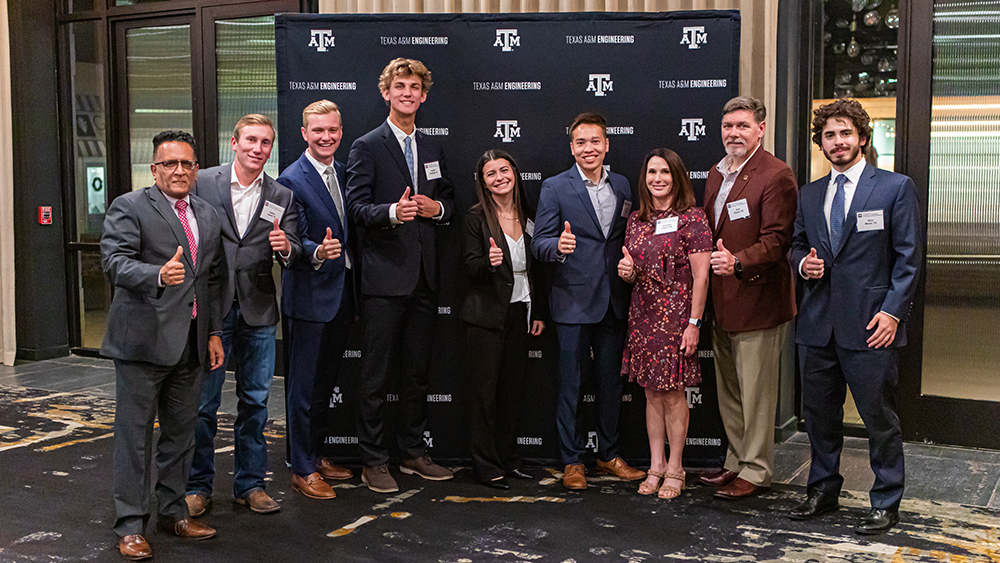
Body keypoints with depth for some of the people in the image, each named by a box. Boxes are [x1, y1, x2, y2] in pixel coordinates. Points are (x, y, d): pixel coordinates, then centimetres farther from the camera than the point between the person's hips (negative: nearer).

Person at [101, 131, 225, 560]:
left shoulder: (208, 215, 15)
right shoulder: (129, 208, -3)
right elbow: (114, 261, -16)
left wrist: (214, 332, 13)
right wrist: (158, 275, -34)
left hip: (191, 343, 6)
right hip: (143, 340, -6)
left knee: (181, 431, 13)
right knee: (134, 432, 0)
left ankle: (173, 511, 27)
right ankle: (130, 524, 9)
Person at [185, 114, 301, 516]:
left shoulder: (282, 197, 7)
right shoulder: (202, 183, 0)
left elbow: (293, 255, 3)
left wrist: (285, 247, -21)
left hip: (258, 310, 2)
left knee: (255, 400, 9)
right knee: (203, 401, 4)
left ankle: (250, 483, 22)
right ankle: (198, 485, 18)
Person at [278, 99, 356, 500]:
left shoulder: (344, 173, 10)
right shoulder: (292, 181, -12)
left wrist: (357, 291, 10)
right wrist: (318, 253, -36)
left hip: (342, 294, 7)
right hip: (310, 297, -7)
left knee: (326, 382, 17)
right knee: (304, 387, 1)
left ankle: (317, 455, 31)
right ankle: (303, 470, 11)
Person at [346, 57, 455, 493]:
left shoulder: (433, 149, 17)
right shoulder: (367, 147, -1)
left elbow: (448, 202, 21)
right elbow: (356, 207, -9)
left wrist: (437, 207, -2)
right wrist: (392, 211, -27)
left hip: (424, 277, 6)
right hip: (385, 276, -6)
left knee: (417, 373, 13)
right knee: (375, 376, -1)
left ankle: (413, 453, 24)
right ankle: (373, 461, 8)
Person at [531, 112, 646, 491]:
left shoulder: (622, 186, 10)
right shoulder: (555, 188, -2)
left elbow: (627, 239, 16)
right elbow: (539, 244, -6)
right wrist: (558, 246, -27)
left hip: (614, 302, 4)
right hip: (573, 302, -4)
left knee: (611, 382, 12)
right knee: (570, 385, 2)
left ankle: (608, 455, 27)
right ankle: (572, 461, 14)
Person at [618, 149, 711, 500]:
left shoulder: (692, 218, -7)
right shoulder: (636, 220, 11)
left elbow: (701, 277, -10)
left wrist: (694, 323, -14)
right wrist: (626, 271, -4)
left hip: (676, 316, -5)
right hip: (642, 314, 5)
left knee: (673, 393, -1)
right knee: (651, 392, 9)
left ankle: (675, 469, 12)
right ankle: (656, 466, 19)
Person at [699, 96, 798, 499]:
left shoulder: (776, 176, -12)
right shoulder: (716, 174, 14)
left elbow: (776, 240, -19)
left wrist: (737, 261, -32)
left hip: (758, 299, -8)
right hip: (721, 300, 9)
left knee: (756, 392, 1)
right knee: (728, 390, 17)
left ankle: (756, 471, 13)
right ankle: (736, 462, 30)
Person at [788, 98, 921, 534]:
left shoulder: (896, 188, -1)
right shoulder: (809, 195, 13)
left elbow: (908, 257, -4)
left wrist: (892, 311, -12)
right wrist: (803, 263, -2)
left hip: (869, 325, -5)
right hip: (817, 323, 5)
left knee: (879, 418, 2)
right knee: (819, 413, 14)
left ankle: (886, 503, 16)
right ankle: (823, 490, 30)